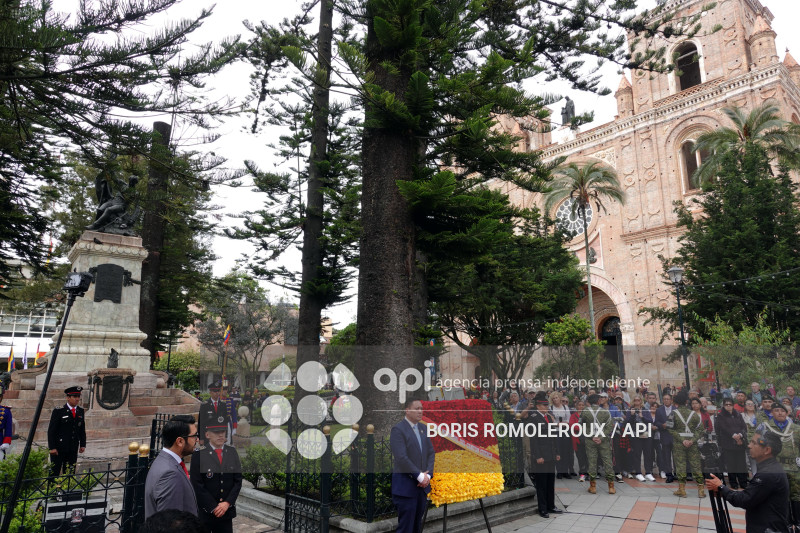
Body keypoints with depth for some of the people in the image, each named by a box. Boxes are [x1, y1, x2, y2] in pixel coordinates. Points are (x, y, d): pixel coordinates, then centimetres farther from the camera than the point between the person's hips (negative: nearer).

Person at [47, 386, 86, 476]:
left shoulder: (80, 411, 10)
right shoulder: (58, 411, -7)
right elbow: (51, 430, -7)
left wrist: (82, 444, 7)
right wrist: (52, 447, -12)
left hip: (73, 450, 5)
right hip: (58, 448, -5)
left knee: (70, 473, 6)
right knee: (54, 472, 0)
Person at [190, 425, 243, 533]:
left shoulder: (232, 452, 3)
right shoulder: (198, 455, -10)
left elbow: (238, 481, 3)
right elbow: (197, 486, -11)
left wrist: (227, 503, -8)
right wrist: (214, 508, -12)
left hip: (227, 511, 3)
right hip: (205, 512, -3)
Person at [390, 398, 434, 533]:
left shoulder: (422, 428, 10)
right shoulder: (398, 429, -13)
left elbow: (430, 453, 10)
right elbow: (401, 458, -20)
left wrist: (428, 475, -5)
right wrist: (420, 476, -17)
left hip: (422, 486, 7)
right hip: (406, 486, -7)